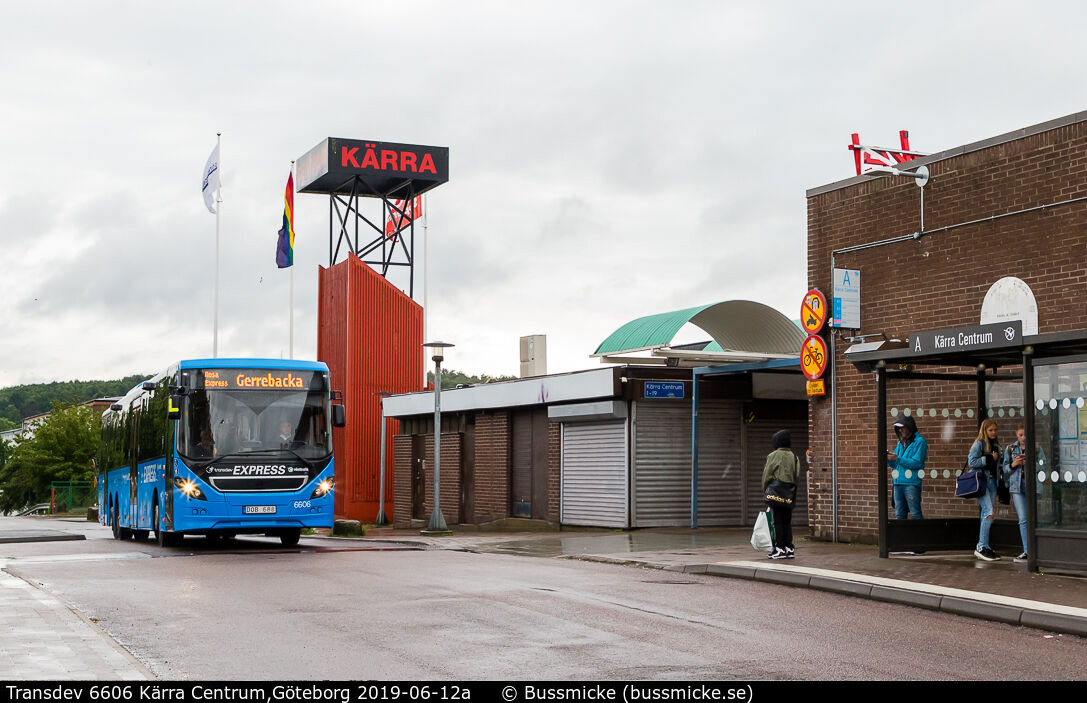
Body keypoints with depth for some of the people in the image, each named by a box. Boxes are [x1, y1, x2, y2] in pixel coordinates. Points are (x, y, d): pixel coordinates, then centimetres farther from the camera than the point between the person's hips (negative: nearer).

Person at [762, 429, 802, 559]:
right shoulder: (794, 457, 6)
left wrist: (765, 489, 10)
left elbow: (767, 474, -4)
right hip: (789, 494, 5)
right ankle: (789, 548, 11)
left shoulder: (774, 456, -9)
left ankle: (779, 549, -3)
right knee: (787, 521, 11)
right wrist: (790, 486, 16)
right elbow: (797, 475, 7)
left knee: (777, 521, -1)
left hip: (775, 492, -5)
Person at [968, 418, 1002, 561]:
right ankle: (981, 547, -16)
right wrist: (989, 458, -13)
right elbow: (971, 462, -14)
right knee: (989, 513, -17)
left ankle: (983, 547, 14)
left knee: (987, 514, 8)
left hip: (992, 481, 7)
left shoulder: (996, 446, 17)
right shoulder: (979, 444, -5)